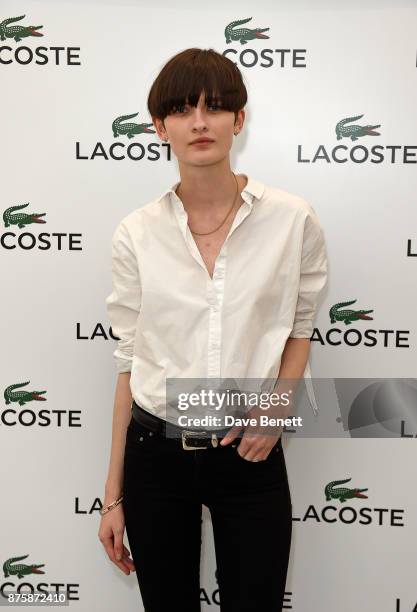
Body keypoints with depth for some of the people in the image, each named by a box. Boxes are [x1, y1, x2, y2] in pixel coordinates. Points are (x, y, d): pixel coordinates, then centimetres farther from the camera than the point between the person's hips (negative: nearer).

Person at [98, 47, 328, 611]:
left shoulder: (292, 219, -8)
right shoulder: (136, 234, -5)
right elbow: (130, 361, 1)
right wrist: (114, 494, 4)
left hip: (249, 455, -1)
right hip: (155, 454, 1)